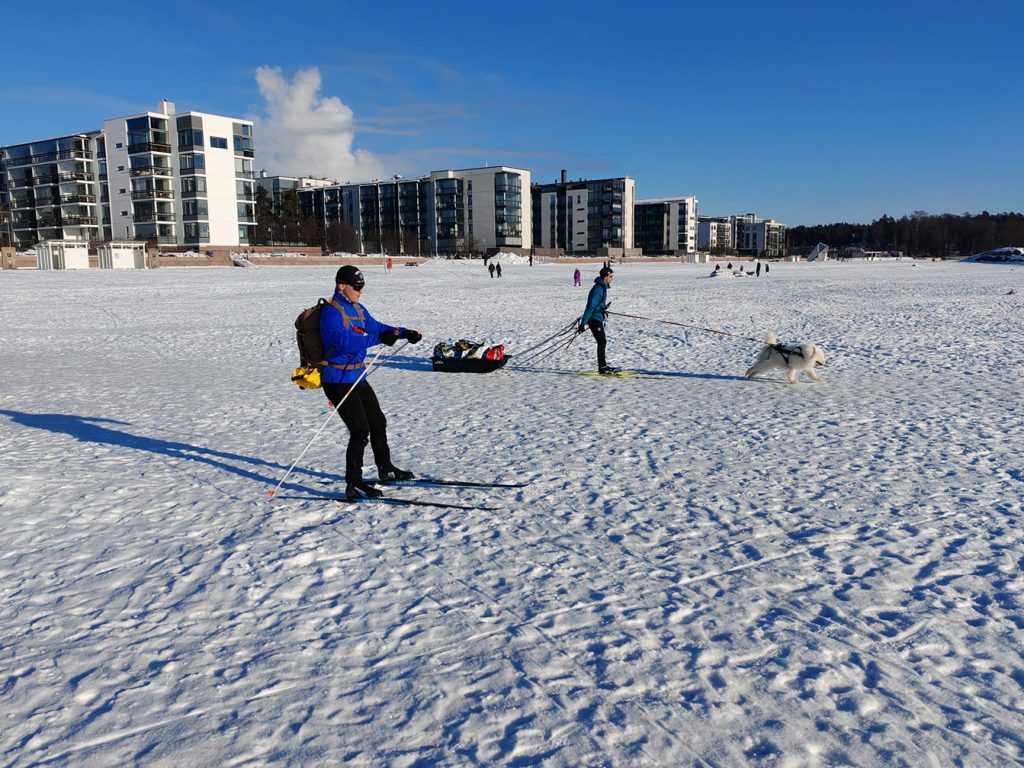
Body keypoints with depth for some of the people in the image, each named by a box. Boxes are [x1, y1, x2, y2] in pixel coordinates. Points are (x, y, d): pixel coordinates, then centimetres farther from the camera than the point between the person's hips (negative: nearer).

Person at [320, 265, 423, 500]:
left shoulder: (357, 308, 10)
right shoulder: (331, 313, -19)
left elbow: (375, 327, 17)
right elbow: (345, 341, -33)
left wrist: (404, 333, 4)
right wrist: (379, 338, -39)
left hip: (358, 377, 10)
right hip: (338, 381, -10)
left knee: (378, 421, 19)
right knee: (360, 430, -13)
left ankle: (386, 469, 36)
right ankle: (354, 485, -4)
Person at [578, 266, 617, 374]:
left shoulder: (602, 287, 11)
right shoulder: (598, 289, -20)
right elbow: (590, 306, -24)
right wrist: (583, 323, -25)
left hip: (598, 318, 10)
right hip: (594, 319, -10)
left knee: (602, 342, 14)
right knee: (602, 342, -7)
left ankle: (603, 365, 23)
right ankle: (602, 367, -2)